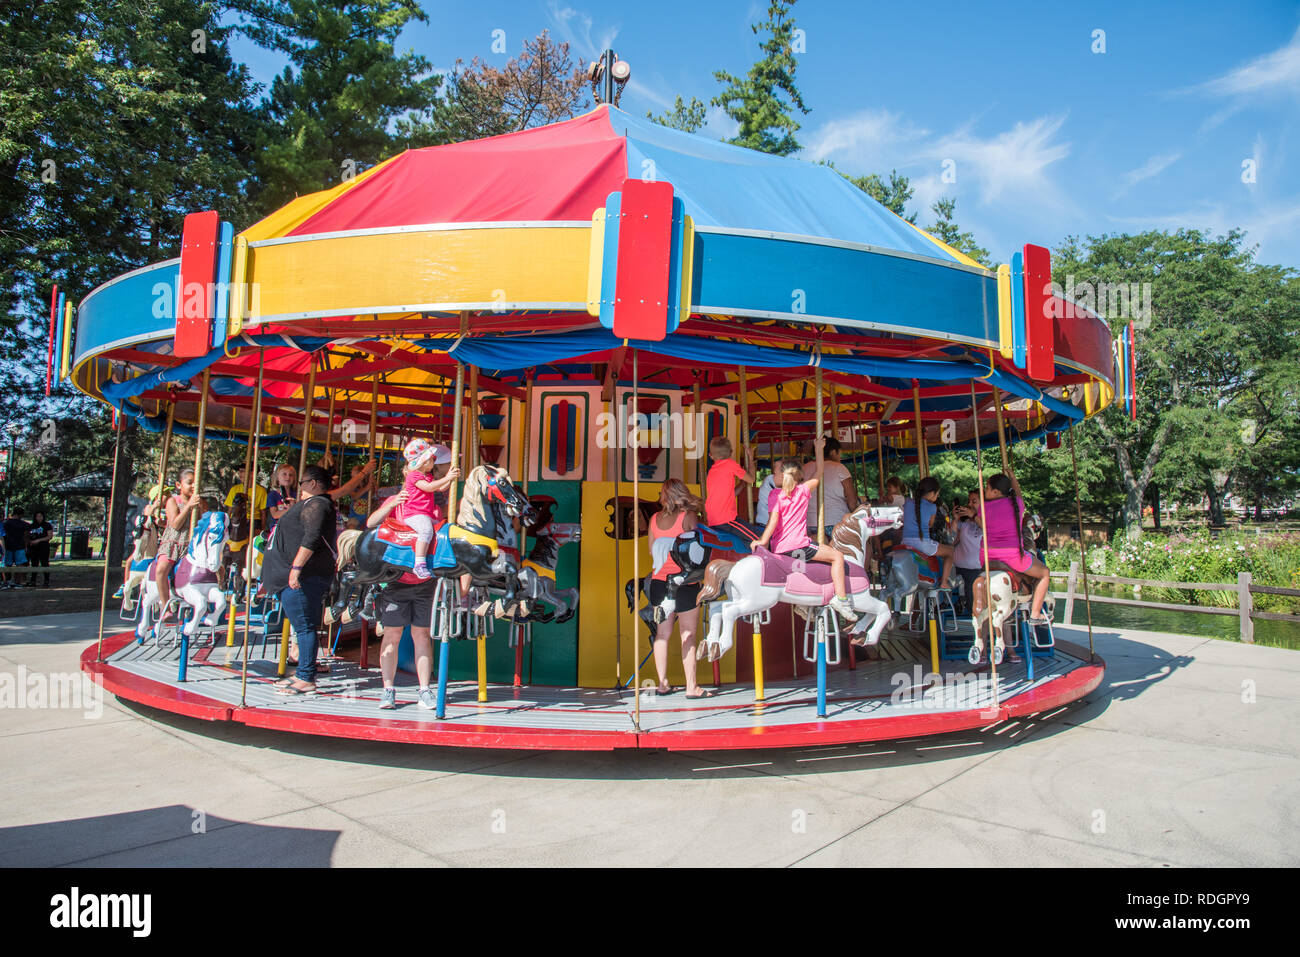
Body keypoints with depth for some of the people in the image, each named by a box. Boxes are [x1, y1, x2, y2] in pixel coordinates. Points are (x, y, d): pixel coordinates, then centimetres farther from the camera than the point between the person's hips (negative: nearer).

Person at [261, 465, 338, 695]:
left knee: (304, 627, -8)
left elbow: (312, 538, -24)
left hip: (303, 577, -11)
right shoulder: (310, 504, 22)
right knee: (302, 626, 13)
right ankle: (304, 674, 20)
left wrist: (297, 566, -27)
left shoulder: (315, 505, -12)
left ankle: (306, 679, -6)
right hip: (298, 578, 11)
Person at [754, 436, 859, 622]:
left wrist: (763, 541, -14)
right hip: (797, 546, -5)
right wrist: (818, 449, 20)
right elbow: (818, 473, 14)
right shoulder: (804, 490, 1)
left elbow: (773, 519, -9)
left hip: (778, 548, 5)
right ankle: (841, 598, -10)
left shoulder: (775, 495, 4)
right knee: (837, 556, 3)